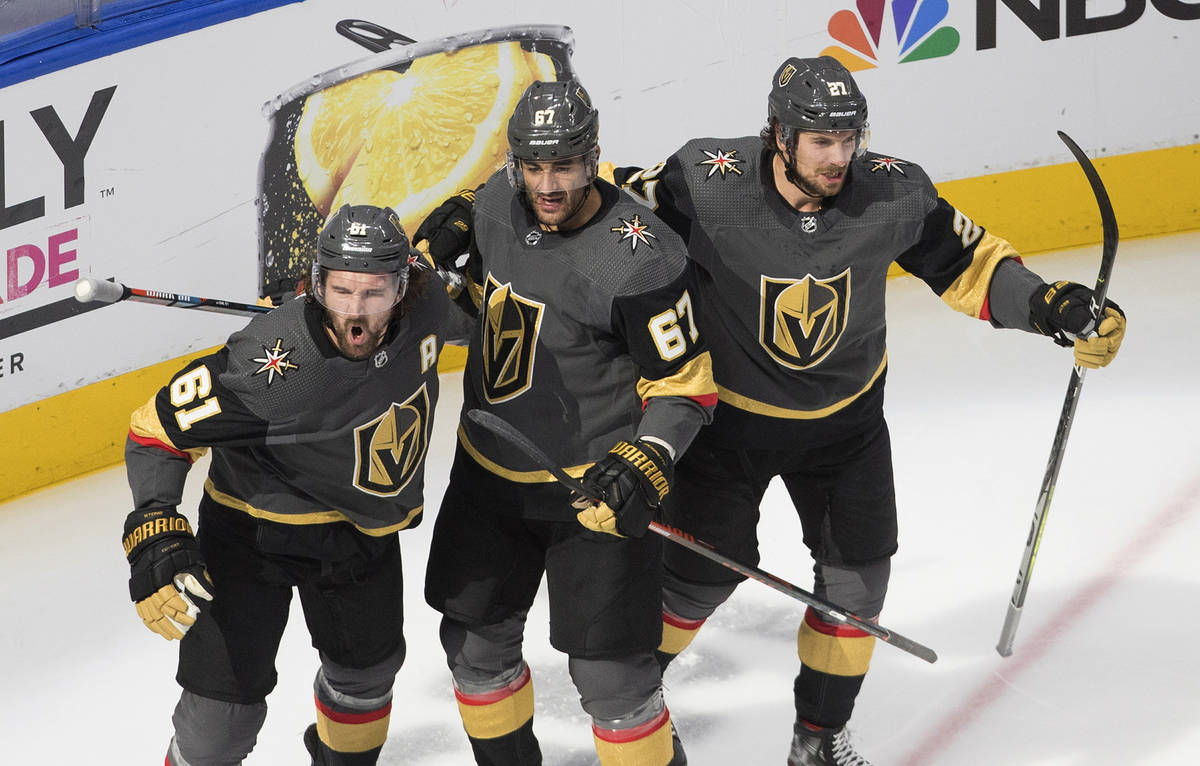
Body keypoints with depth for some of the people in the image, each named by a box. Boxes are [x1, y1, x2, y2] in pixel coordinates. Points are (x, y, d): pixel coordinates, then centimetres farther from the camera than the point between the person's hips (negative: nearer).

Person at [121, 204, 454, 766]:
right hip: (254, 527, -6)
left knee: (368, 666, 27)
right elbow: (159, 429, -29)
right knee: (224, 708, -9)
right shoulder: (271, 363, -36)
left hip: (363, 528, 6)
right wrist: (154, 534, -37)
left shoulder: (426, 311, -18)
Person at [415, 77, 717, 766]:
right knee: (476, 641, 17)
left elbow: (685, 383, -17)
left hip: (593, 484, -6)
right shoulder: (500, 200, -6)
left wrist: (647, 463, -30)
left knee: (608, 669, -5)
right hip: (490, 471, 7)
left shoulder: (637, 260, -26)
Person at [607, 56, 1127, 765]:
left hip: (845, 415, 3)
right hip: (729, 411, -3)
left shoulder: (894, 194, -20)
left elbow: (969, 264, -9)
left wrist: (1051, 307, -21)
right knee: (705, 571, 2)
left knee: (857, 575, 4)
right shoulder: (709, 182, -27)